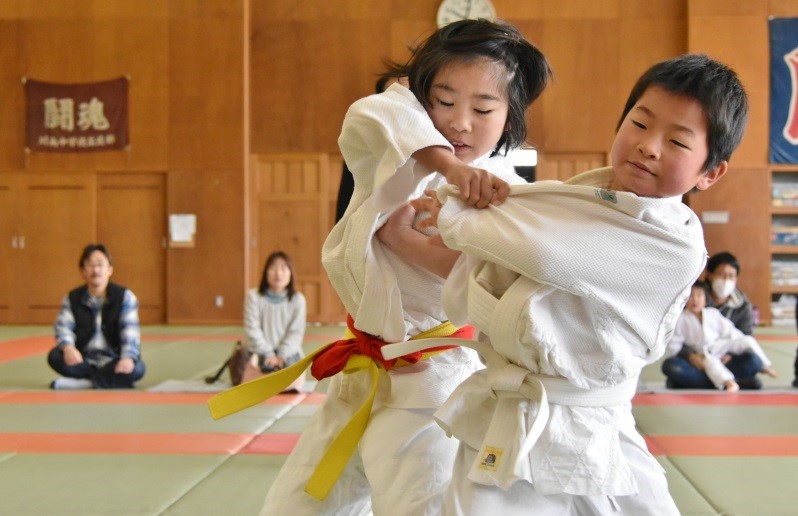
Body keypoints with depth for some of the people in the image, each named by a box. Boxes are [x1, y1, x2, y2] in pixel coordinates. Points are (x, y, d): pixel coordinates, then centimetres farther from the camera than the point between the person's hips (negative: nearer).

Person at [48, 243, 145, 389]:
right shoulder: (72, 299, 5)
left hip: (112, 362, -2)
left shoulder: (124, 297, -2)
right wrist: (68, 347, -32)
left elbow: (130, 332, -14)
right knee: (55, 356, -26)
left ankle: (79, 383, -27)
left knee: (136, 368, -33)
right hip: (83, 361, 2)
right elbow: (63, 327, -8)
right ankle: (110, 380, -25)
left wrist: (128, 357, -32)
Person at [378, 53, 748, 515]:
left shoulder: (677, 244, -16)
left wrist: (453, 214, -10)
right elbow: (465, 304, 4)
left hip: (596, 448, -2)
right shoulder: (565, 200, 2)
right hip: (503, 440, 3)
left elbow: (548, 251, -25)